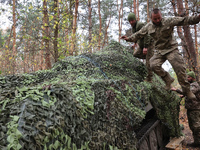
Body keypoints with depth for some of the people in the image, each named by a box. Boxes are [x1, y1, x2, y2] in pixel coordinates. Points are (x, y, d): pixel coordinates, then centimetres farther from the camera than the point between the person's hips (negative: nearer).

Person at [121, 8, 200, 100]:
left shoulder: (169, 21, -10)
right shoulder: (148, 27, 2)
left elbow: (184, 20, -20)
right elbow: (138, 34, 14)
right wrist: (129, 38, 7)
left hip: (171, 49, -3)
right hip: (159, 51, 3)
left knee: (179, 67, -15)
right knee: (154, 65, -21)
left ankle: (186, 90, 2)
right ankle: (168, 79, 4)